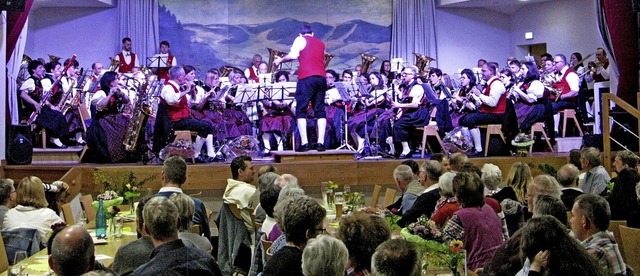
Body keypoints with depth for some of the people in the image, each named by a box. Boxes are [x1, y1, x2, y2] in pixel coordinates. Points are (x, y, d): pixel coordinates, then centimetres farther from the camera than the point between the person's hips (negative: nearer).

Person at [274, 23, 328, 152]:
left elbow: (293, 55, -7)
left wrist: (280, 60, 11)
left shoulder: (301, 39, 6)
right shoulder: (320, 43, 23)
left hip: (306, 78, -5)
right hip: (321, 77, 5)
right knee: (320, 111, 7)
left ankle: (304, 143, -11)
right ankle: (321, 142, -1)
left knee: (301, 110, -2)